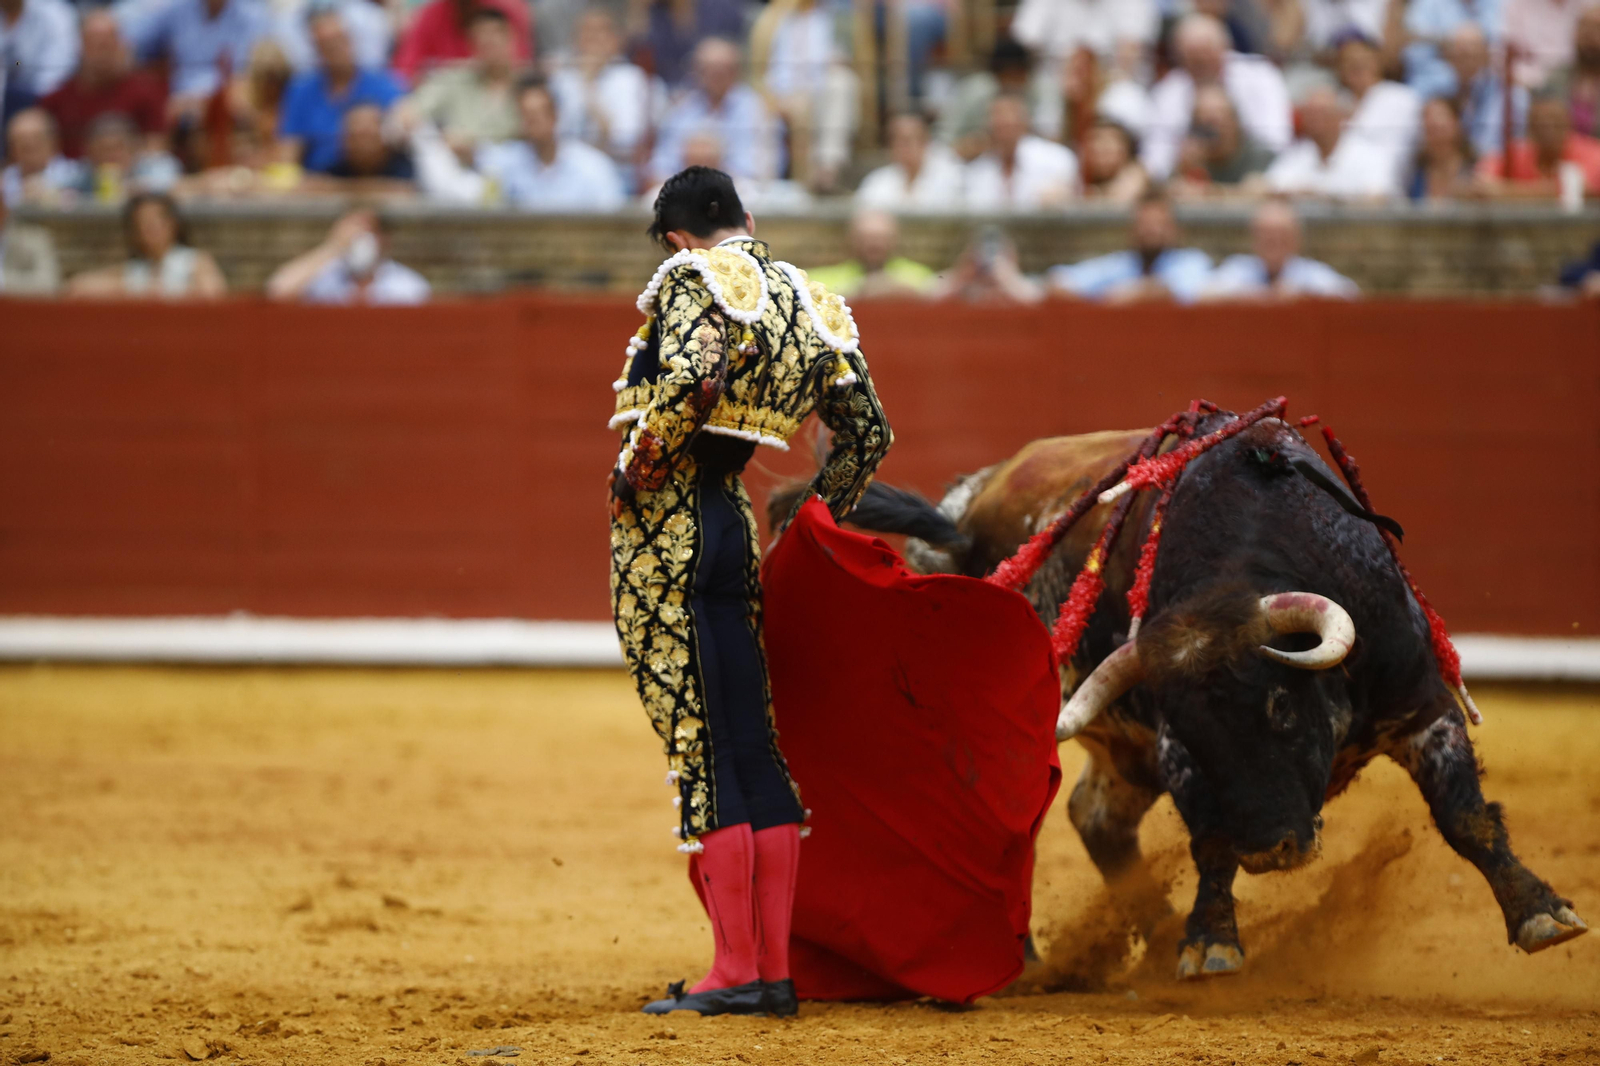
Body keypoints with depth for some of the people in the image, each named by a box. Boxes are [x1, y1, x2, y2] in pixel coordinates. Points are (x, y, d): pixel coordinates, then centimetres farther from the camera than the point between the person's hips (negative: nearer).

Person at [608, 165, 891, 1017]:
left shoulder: (692, 279, -6)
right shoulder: (812, 304, 15)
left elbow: (689, 377, -26)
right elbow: (869, 433, 19)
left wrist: (635, 473, -14)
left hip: (663, 531, -7)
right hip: (733, 527, 7)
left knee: (701, 755, -6)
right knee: (752, 753, 10)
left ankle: (735, 972, -6)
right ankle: (775, 970, 10)